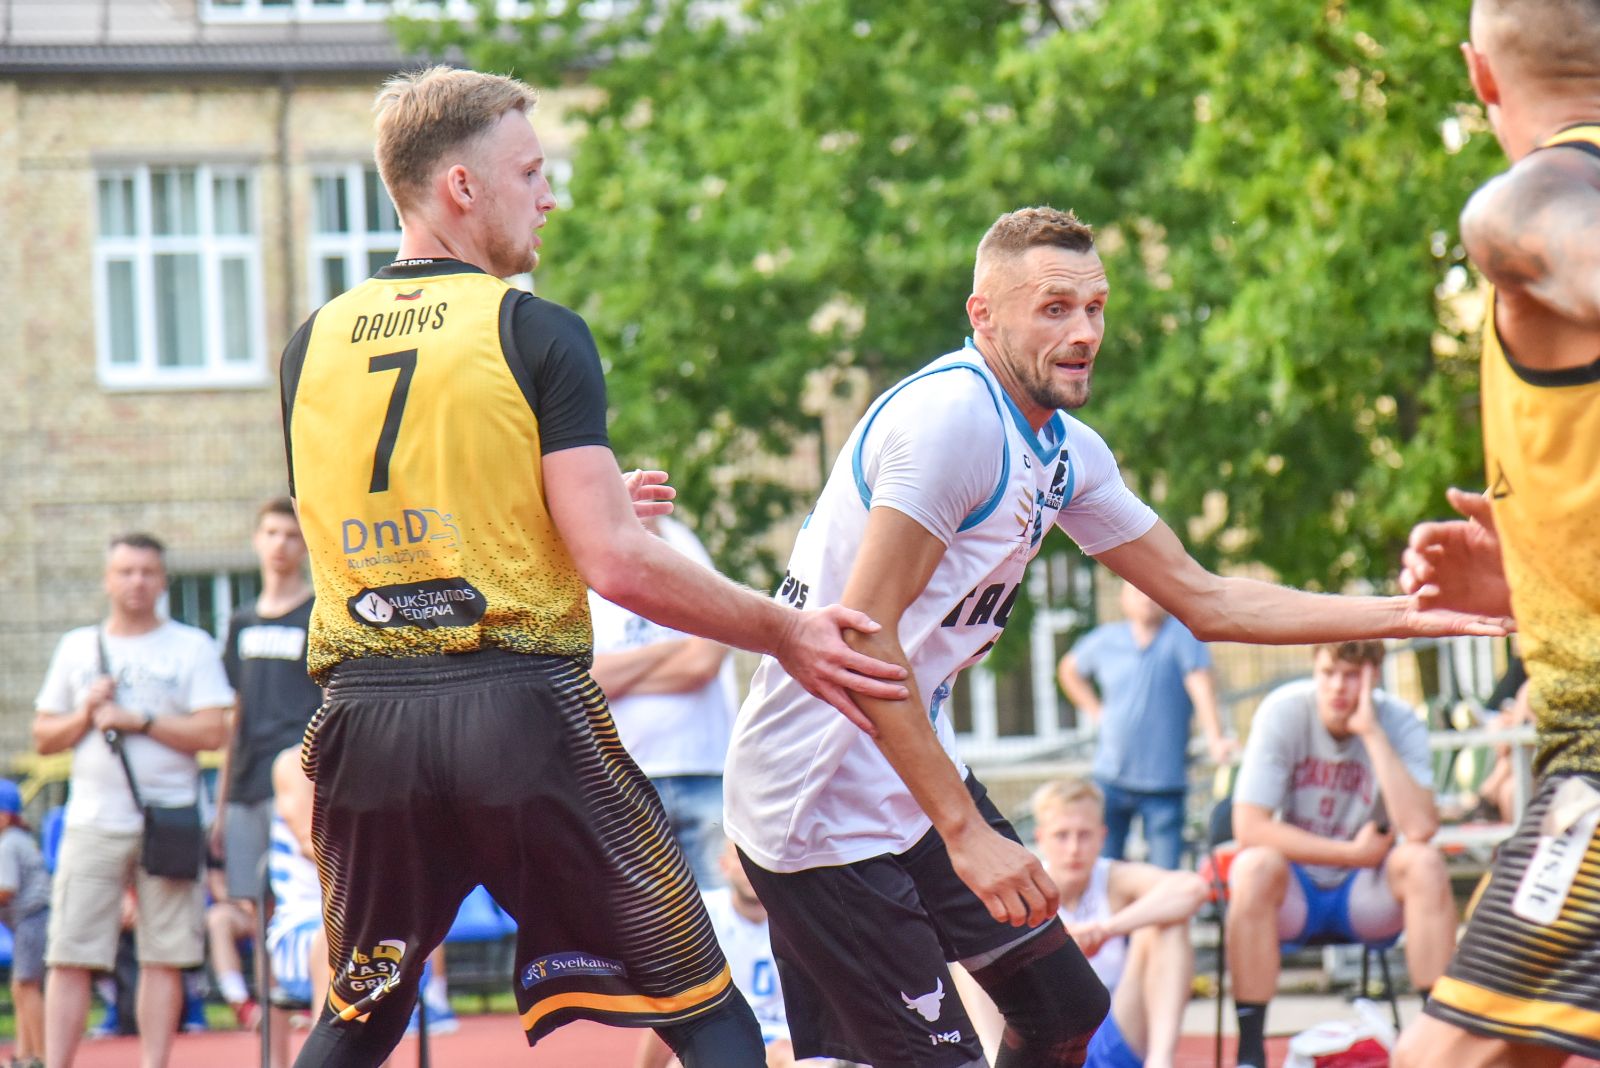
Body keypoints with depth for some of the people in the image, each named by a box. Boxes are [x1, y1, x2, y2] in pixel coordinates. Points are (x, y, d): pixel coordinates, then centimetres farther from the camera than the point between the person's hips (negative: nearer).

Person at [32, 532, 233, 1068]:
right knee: (69, 957, -4)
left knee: (165, 956, -2)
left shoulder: (192, 647, 5)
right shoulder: (76, 647, 14)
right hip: (92, 821, 2)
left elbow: (211, 732, -5)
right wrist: (86, 715, -4)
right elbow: (43, 737, 14)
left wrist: (137, 720, -11)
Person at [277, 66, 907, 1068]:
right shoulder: (537, 334, -6)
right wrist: (786, 632, -1)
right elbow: (618, 566, -13)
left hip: (365, 722, 5)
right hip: (525, 718, -5)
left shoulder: (312, 346, 10)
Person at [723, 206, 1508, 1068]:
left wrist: (1401, 615, 9)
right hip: (820, 802, -10)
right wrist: (965, 831, -27)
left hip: (913, 766, 10)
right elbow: (860, 635, -26)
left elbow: (1204, 601, 18)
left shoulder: (1067, 453, 9)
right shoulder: (951, 416, -20)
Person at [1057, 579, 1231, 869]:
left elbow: (1201, 684, -19)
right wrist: (1094, 711, 13)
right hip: (1111, 779, 3)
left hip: (1165, 780, -3)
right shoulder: (1105, 640, 7)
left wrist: (1214, 737, -33)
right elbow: (1069, 670, 27)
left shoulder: (1182, 634, -5)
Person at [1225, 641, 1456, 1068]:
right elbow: (1249, 827, -21)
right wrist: (1355, 852, -20)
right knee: (1256, 866, -33)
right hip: (1293, 895, -1)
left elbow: (1421, 828, -27)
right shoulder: (1283, 712, -14)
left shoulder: (1401, 723, -11)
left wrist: (1372, 732, -27)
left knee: (1424, 863, -28)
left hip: (1367, 897, 1)